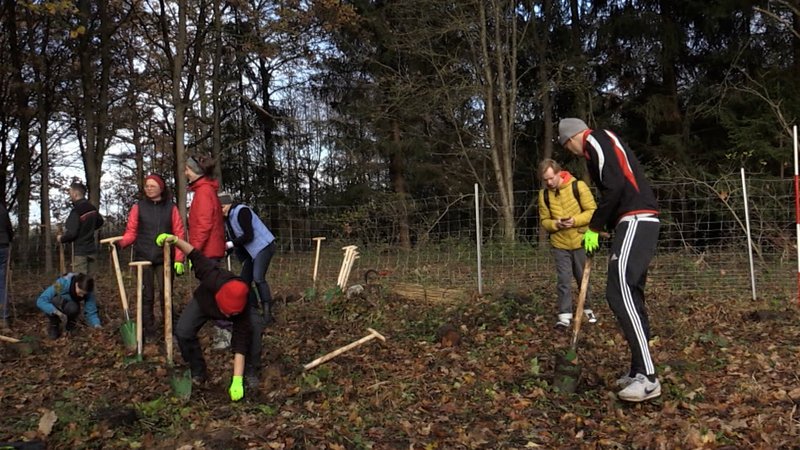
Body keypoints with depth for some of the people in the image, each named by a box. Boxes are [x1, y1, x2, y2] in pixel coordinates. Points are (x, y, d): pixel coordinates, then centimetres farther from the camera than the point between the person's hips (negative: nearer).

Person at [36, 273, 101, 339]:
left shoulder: (87, 291, -25)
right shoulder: (63, 283, -35)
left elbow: (91, 312, -20)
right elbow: (40, 301, -38)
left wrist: (97, 325, -39)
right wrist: (58, 312, -50)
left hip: (69, 307, 2)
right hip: (52, 307, -2)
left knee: (73, 308, -34)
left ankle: (70, 326, -2)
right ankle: (54, 325, -6)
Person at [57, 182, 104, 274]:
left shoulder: (76, 211, -17)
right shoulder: (92, 208, 5)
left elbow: (72, 234, -18)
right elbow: (100, 222, 23)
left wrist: (61, 239, 0)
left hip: (80, 251, -7)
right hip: (92, 250, 7)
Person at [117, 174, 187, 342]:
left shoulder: (171, 208, 4)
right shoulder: (138, 207, 6)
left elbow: (179, 235, 2)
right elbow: (131, 232, 6)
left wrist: (179, 259, -4)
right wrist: (120, 242, -15)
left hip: (164, 259, -1)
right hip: (143, 258, 1)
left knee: (166, 295, -1)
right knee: (146, 296, 5)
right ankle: (149, 333, 12)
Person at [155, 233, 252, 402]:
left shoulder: (242, 310, -43)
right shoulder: (213, 278, -46)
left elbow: (240, 345, -44)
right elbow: (196, 256, -29)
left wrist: (237, 381, -49)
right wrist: (175, 240, -39)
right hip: (203, 301, 1)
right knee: (183, 332, -22)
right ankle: (198, 374, 0)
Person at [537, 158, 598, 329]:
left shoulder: (578, 186, -11)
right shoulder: (544, 194, -2)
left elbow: (592, 211, -10)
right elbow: (544, 220, 3)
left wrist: (575, 220, -24)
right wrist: (556, 224, -18)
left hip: (581, 242, -1)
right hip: (559, 245, 2)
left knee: (584, 278, 12)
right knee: (563, 280, -3)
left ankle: (588, 309, 30)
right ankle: (565, 315, 0)